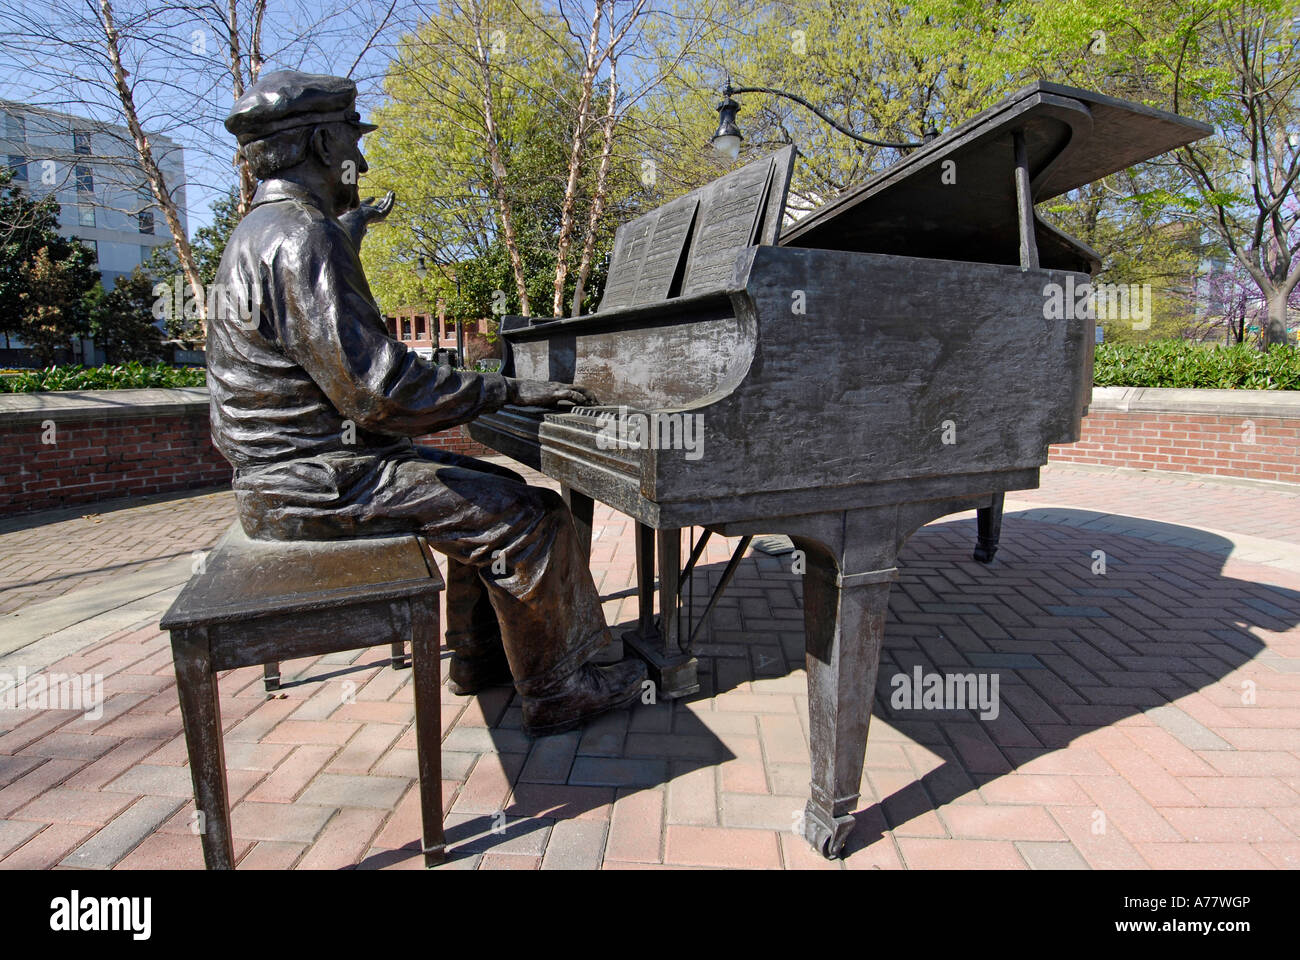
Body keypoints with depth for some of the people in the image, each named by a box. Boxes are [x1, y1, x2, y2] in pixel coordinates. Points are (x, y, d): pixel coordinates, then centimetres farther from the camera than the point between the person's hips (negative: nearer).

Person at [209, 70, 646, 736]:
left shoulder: (263, 229, 15)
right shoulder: (302, 239, -20)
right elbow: (382, 391, -28)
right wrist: (509, 390, -22)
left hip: (295, 464, 11)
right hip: (317, 482, -11)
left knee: (492, 493, 16)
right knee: (530, 519, -16)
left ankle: (480, 656, 21)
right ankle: (554, 693, -1)